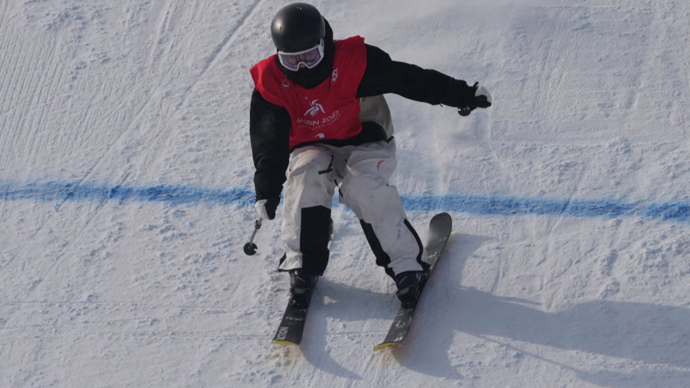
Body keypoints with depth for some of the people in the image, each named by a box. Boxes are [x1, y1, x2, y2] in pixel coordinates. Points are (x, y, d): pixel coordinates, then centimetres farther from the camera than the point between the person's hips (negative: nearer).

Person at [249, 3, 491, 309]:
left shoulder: (353, 60, -21)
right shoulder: (271, 84, -15)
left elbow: (408, 79, -16)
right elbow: (268, 143, -16)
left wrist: (463, 94, -13)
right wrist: (267, 189, -29)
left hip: (364, 142, -2)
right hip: (313, 149, 2)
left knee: (365, 187, -31)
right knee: (306, 179, -30)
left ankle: (407, 266, -20)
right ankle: (304, 266, -16)